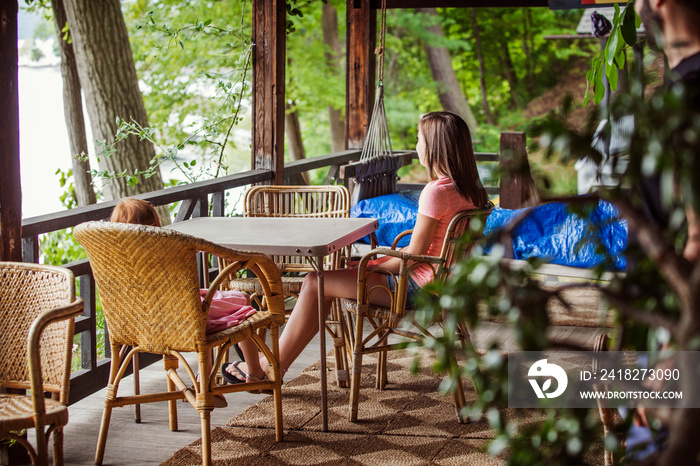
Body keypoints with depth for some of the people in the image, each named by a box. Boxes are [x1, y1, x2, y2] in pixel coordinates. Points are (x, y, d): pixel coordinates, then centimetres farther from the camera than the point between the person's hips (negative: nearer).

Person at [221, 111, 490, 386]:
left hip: (417, 288, -10)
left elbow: (415, 253, -21)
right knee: (331, 277, 16)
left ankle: (269, 367, 7)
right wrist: (383, 259, 12)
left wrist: (370, 268, -6)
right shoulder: (467, 189, 8)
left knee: (315, 283, -5)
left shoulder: (436, 191, -22)